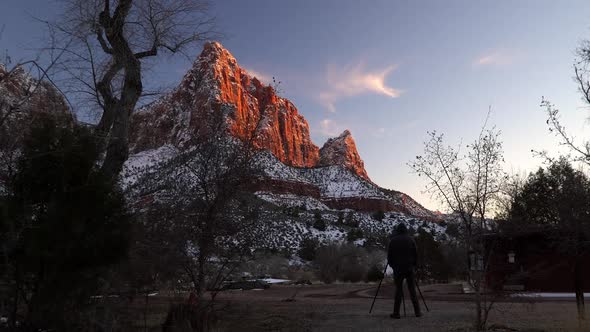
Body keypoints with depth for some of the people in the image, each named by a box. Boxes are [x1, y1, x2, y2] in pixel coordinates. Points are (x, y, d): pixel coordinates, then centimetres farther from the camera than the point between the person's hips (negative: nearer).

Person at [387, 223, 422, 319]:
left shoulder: (393, 240, -1)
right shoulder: (410, 239, 2)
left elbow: (389, 255, 0)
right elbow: (415, 254, 3)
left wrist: (392, 265, 15)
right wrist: (413, 265, 14)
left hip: (398, 268, -1)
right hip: (409, 268, 1)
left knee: (398, 290, 3)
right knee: (412, 290, 7)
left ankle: (396, 313, 2)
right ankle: (417, 312, 8)